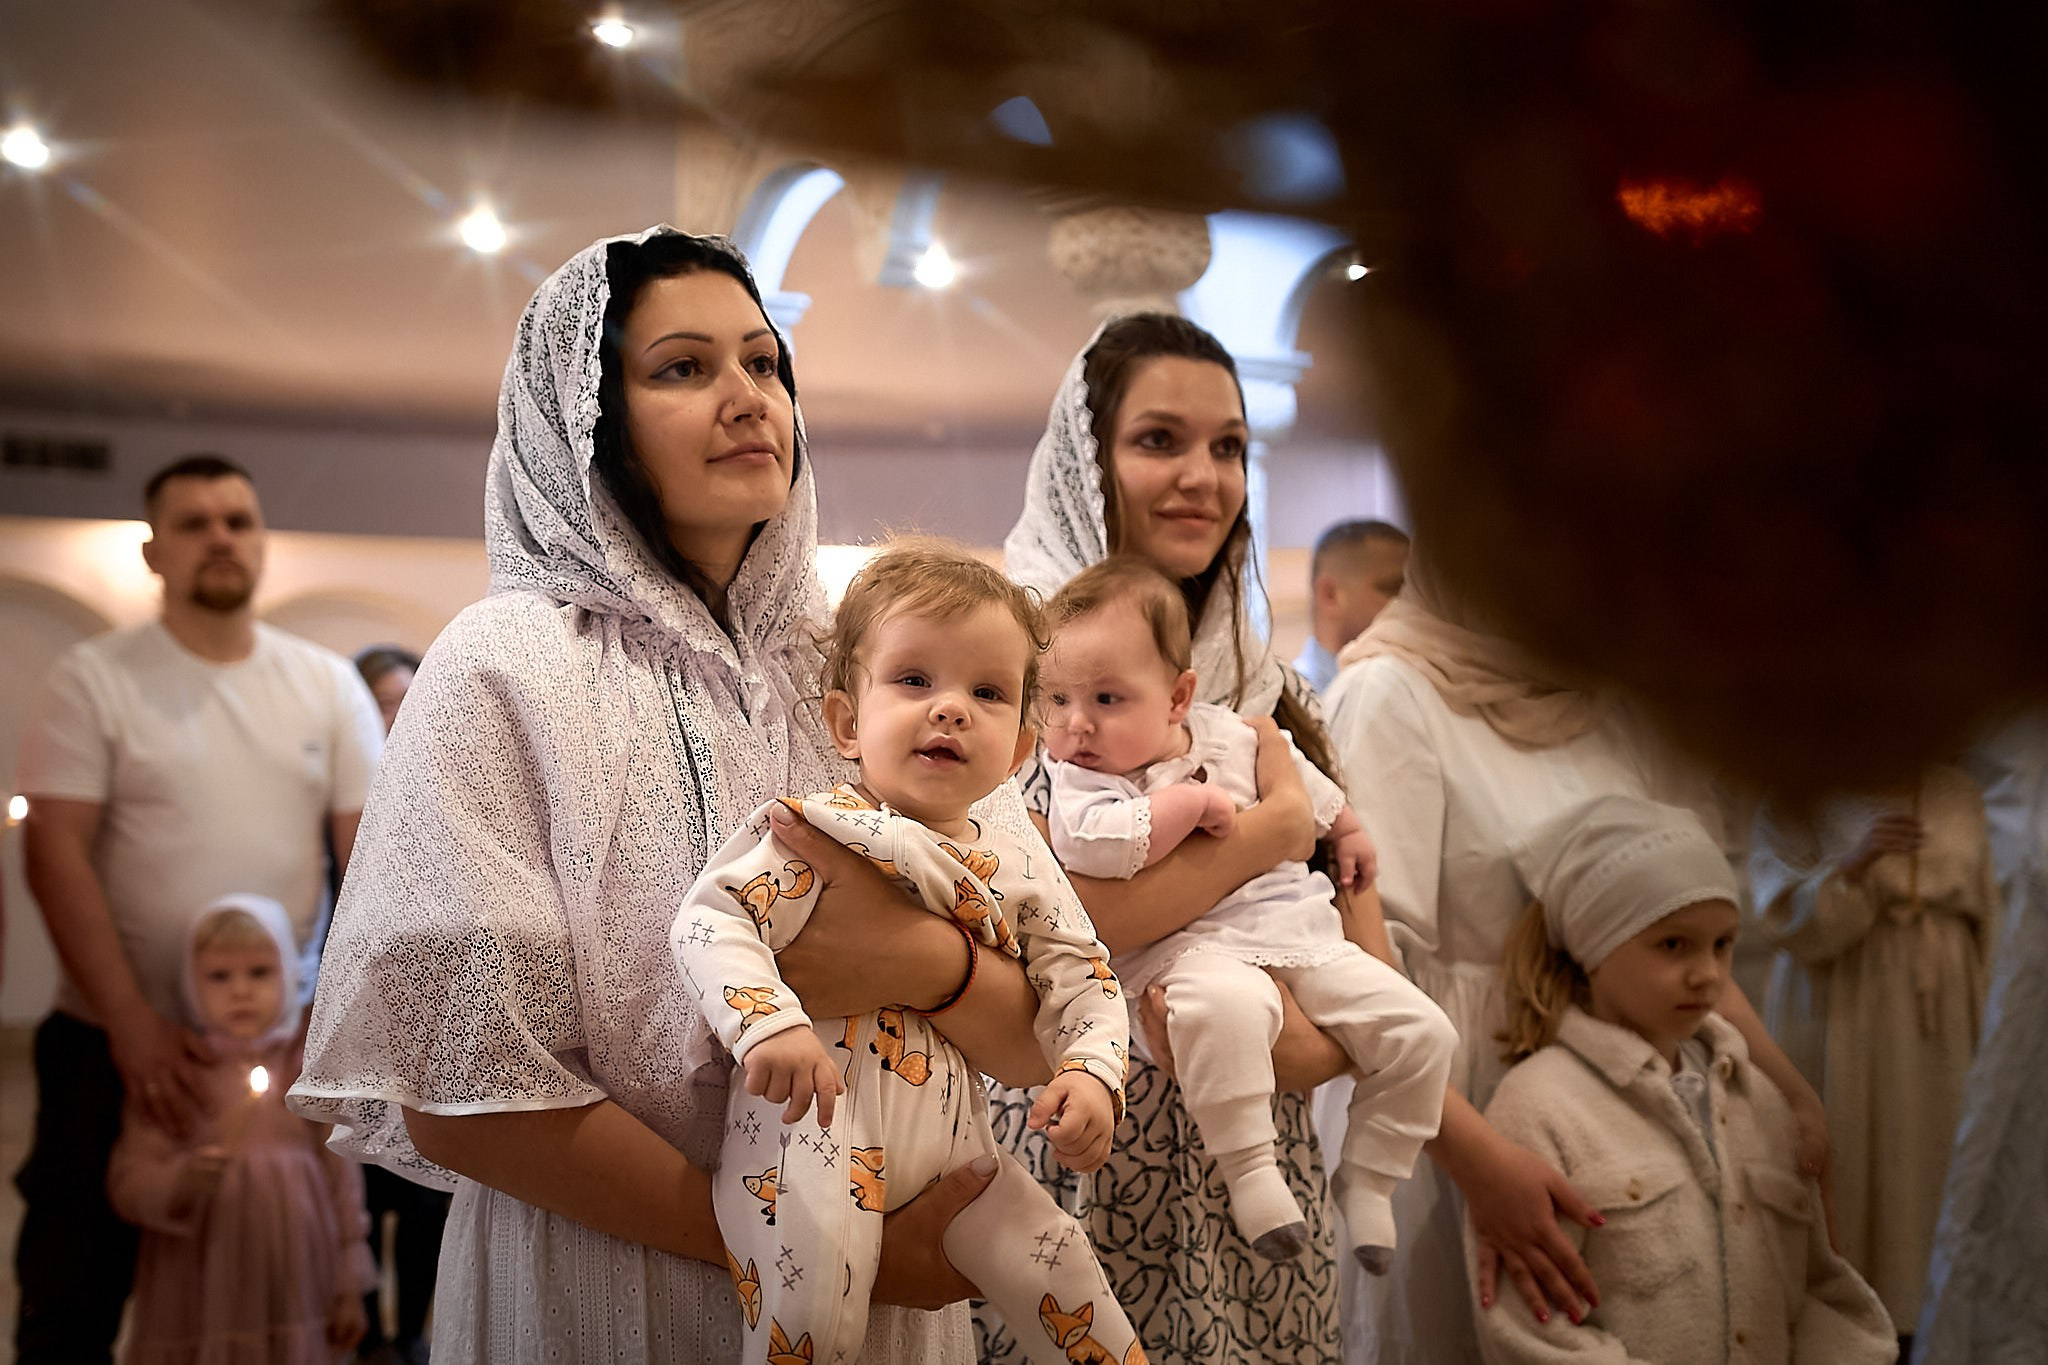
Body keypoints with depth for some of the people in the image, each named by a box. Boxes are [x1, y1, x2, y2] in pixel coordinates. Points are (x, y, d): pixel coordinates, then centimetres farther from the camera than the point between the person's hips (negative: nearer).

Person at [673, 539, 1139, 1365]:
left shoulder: (1020, 870, 8)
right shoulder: (820, 835, -8)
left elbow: (1081, 976, 11)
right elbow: (711, 918, -17)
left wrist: (1091, 1072, -9)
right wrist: (769, 1023, -33)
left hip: (951, 1138, 5)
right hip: (814, 1126, -5)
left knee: (1059, 1263, 5)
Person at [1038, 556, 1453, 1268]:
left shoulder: (1224, 732, 10)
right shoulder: (1073, 777, -5)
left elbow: (1299, 780, 30)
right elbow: (1092, 842, -28)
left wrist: (1348, 833, 42)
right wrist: (1193, 800, -20)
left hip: (1298, 928, 6)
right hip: (1193, 945, -6)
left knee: (1422, 1032, -3)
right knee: (1224, 1002, -42)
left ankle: (1365, 1177, 13)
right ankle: (1248, 1167, -26)